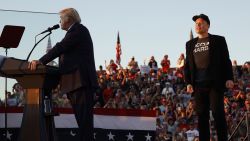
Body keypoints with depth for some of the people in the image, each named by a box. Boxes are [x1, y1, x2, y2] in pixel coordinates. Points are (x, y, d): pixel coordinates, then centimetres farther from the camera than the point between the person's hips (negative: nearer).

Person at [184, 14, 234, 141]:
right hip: (198, 85, 4)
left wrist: (229, 78, -9)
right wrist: (188, 82, 3)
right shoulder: (190, 44, 16)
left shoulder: (218, 40, 6)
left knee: (218, 113, -9)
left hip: (215, 83, -3)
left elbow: (226, 60, 2)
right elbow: (187, 65, 15)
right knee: (202, 116, 3)